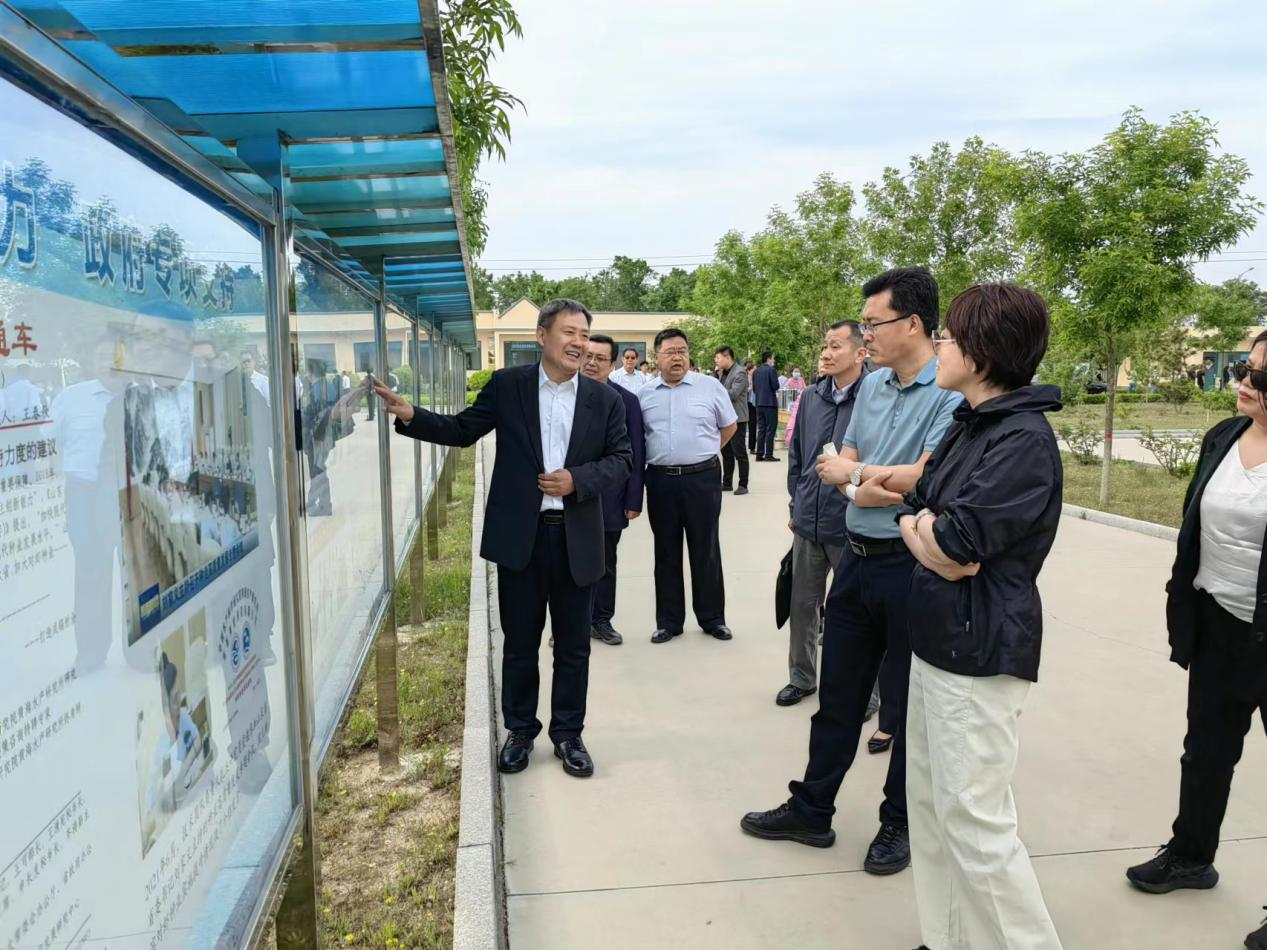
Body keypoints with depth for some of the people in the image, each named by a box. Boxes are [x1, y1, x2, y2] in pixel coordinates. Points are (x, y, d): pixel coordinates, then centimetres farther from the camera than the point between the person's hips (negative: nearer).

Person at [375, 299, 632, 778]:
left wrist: (578, 480, -13)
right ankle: (520, 730, 30)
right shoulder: (507, 385, 1)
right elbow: (462, 430, 4)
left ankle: (568, 734, 28)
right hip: (519, 537, -1)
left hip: (577, 540, 1)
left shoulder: (604, 398, 3)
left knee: (573, 645, 11)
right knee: (519, 643, 12)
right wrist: (410, 416, -10)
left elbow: (621, 459, 3)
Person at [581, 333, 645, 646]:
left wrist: (634, 501, -3)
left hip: (608, 500, 0)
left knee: (605, 565, 13)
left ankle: (601, 621, 26)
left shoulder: (627, 401, 0)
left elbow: (636, 454, 1)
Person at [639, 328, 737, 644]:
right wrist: (665, 454, 8)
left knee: (706, 551, 6)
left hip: (702, 478, -2)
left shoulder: (710, 386, -2)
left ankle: (712, 617, 19)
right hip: (660, 480, 2)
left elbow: (729, 426, 9)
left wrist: (703, 452, 9)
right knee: (666, 553, 9)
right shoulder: (644, 394, 5)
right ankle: (669, 620, 20)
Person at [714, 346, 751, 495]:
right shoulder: (723, 373, 12)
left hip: (737, 418, -8)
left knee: (739, 452, -3)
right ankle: (727, 483, 20)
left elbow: (732, 394, -22)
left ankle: (743, 485, 3)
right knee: (726, 452, 12)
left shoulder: (739, 373, -14)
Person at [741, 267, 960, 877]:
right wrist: (858, 486, -13)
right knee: (837, 693, 16)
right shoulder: (872, 386, 9)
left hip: (911, 566, -7)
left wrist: (853, 471, -10)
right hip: (857, 557, 7)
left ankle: (899, 823, 29)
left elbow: (927, 476, -24)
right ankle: (811, 811, 30)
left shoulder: (951, 391, -15)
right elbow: (840, 464, 10)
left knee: (908, 702, 9)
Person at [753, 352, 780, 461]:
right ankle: (769, 455, -5)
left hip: (759, 403, 7)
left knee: (761, 429, 10)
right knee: (770, 429, -3)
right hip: (770, 402, -6)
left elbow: (754, 388, 12)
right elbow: (776, 386, -15)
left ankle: (760, 454, 8)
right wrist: (778, 388, 6)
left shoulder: (756, 372, 10)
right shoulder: (771, 370, -10)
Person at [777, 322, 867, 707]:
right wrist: (795, 504, 14)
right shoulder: (811, 399, 5)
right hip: (807, 522, 6)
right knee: (802, 603, 16)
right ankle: (801, 677, 34)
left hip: (851, 526, -5)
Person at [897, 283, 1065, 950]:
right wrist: (931, 532, -10)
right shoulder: (965, 425, 9)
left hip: (981, 654, -9)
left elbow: (950, 551, -23)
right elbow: (912, 517, 10)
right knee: (929, 802, 18)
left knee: (975, 821, -1)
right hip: (938, 639, 9)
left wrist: (929, 530, -4)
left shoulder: (1025, 439, -19)